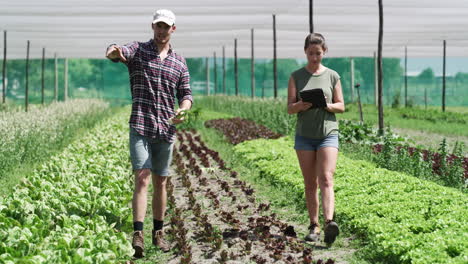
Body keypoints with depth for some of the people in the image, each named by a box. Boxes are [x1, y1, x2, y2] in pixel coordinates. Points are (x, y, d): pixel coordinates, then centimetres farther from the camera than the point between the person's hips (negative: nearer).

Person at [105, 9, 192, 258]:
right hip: (140, 127, -3)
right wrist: (113, 51, -47)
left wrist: (182, 109, -12)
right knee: (142, 179, -14)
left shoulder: (179, 62, 11)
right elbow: (116, 52, -21)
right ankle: (138, 235, -18)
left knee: (160, 182, 11)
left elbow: (186, 95, 12)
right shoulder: (138, 50, 0)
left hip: (166, 130, 4)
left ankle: (158, 233, 23)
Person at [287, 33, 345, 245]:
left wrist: (327, 105, -14)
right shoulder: (297, 77, 5)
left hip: (328, 134, -1)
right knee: (310, 183, 5)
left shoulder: (332, 76, 6)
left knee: (326, 179, -15)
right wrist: (301, 106, -21)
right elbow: (289, 108, 2)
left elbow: (341, 106, 8)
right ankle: (314, 226, 11)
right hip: (304, 135, 1)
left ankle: (329, 222, -27)